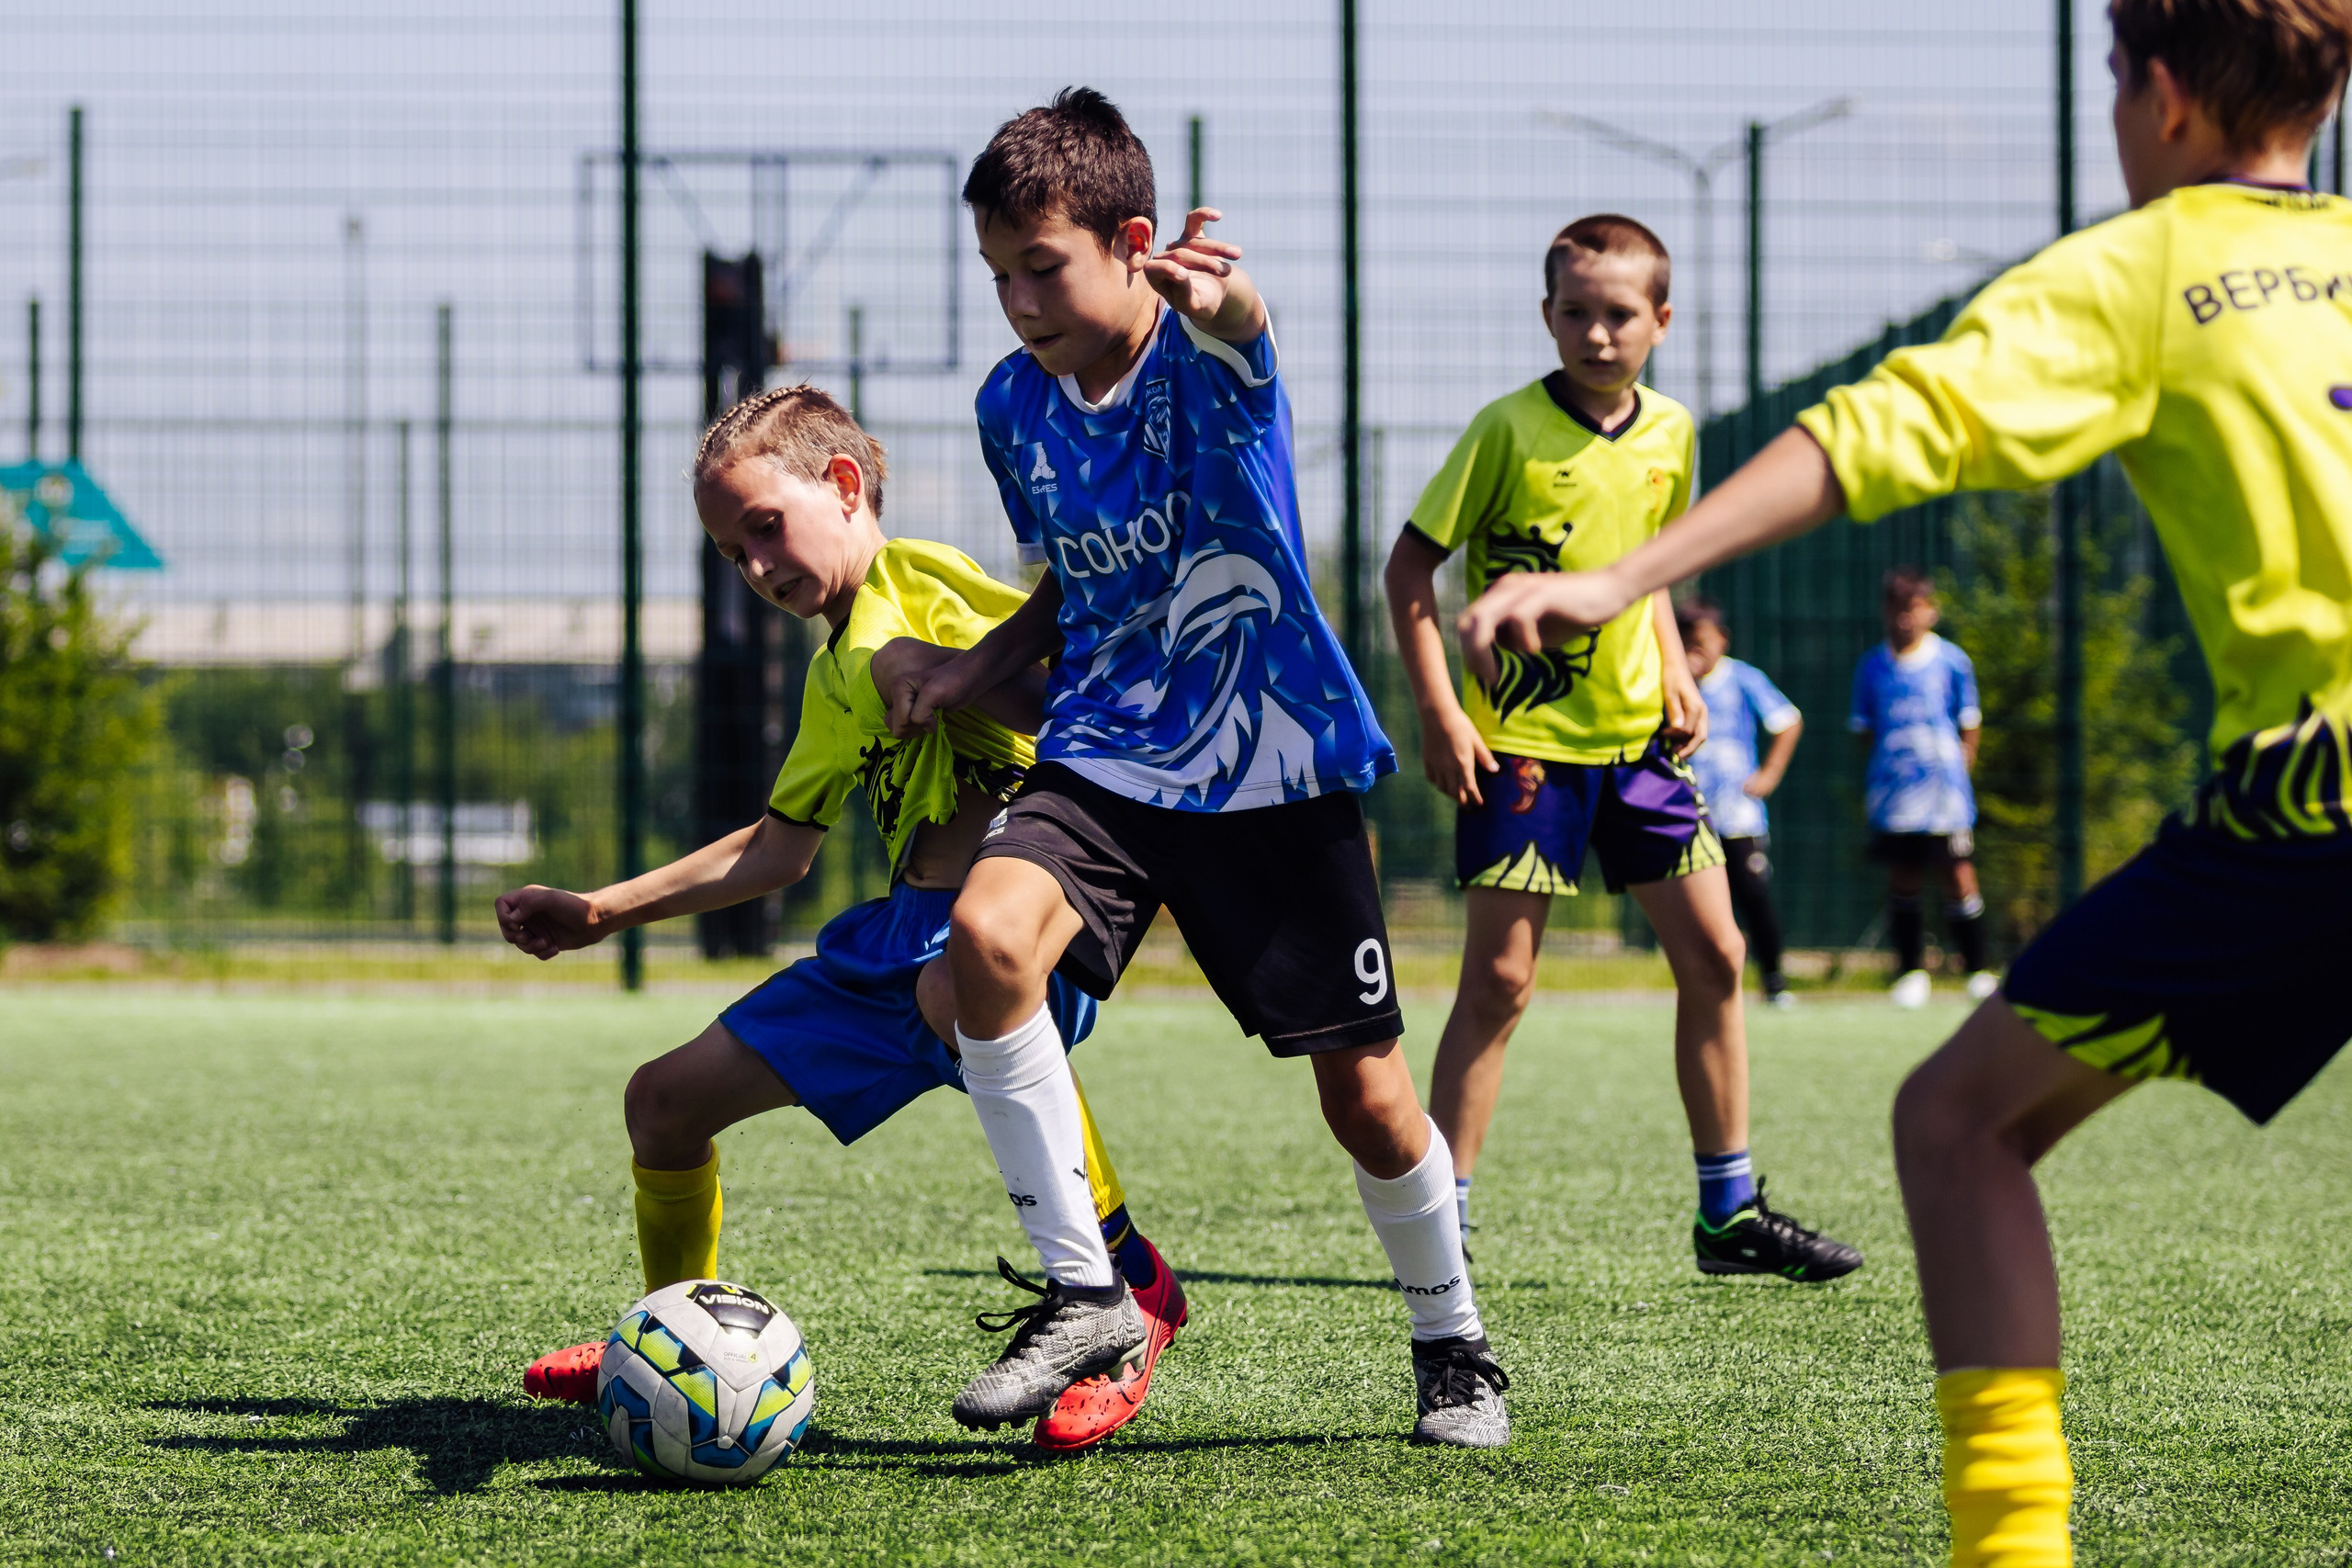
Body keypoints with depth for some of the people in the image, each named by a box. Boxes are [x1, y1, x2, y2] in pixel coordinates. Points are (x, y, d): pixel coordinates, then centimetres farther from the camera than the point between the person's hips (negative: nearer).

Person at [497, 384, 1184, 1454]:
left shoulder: (917, 580, -4)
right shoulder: (835, 679, 23)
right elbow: (779, 847, 32)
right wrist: (601, 913, 31)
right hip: (899, 931, 9)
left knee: (956, 988, -45)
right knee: (667, 1098, 12)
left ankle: (1127, 1281, -34)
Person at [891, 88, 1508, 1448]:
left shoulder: (1204, 351, -13)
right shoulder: (1015, 406, 2)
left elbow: (1237, 321, -41)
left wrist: (1216, 296, -66)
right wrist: (975, 669, 1)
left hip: (1277, 770, -3)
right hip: (1106, 759, 4)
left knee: (1368, 1096, 1)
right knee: (988, 934, -27)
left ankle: (1452, 1338, 30)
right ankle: (1083, 1294, -17)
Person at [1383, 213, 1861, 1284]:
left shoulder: (1671, 434, 6)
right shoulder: (1508, 430, -11)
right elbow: (1411, 564, -8)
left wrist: (1675, 674, 7)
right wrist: (1438, 710, -14)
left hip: (1636, 735, 6)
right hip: (1523, 739, -6)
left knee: (1713, 955, 6)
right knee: (1499, 978, -7)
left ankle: (1731, 1214, 16)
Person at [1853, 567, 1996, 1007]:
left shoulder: (1952, 662, 1)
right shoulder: (1872, 667, 5)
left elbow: (1970, 724, 9)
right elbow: (1864, 729, 12)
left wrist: (1961, 763, 1)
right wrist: (1871, 786, 7)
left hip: (1945, 792, -2)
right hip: (1893, 797, 2)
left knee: (1959, 877, -4)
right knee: (1902, 880, 5)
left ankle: (1977, 971, 7)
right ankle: (1911, 971, 16)